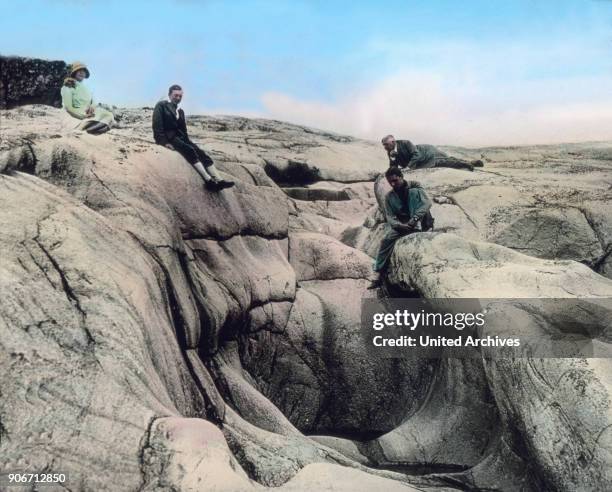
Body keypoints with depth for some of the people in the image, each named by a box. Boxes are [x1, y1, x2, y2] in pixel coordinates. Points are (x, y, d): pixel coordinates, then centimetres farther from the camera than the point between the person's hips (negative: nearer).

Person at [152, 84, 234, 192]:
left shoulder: (180, 111, 23)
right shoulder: (161, 106, 3)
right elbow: (157, 126, -7)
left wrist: (187, 141, 2)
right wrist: (165, 142, -18)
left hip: (180, 137, 7)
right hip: (168, 138, -6)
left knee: (201, 153, -17)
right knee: (190, 150, -31)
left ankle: (218, 180, -29)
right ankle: (208, 180, -41)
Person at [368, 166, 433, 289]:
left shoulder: (413, 186, -5)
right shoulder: (389, 196, 3)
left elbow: (427, 202, -18)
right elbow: (390, 217, -5)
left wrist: (415, 218, -33)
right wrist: (399, 225, -28)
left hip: (421, 222, -3)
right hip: (401, 224, 3)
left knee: (413, 192, -20)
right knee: (387, 239, -26)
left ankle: (417, 226, -32)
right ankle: (380, 274, -23)